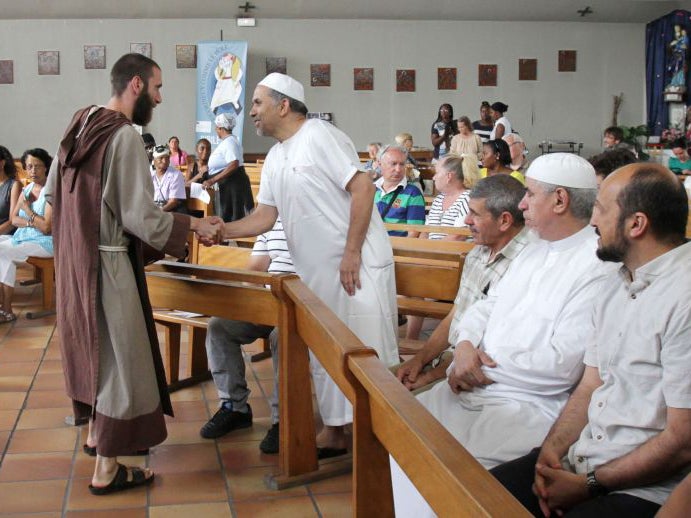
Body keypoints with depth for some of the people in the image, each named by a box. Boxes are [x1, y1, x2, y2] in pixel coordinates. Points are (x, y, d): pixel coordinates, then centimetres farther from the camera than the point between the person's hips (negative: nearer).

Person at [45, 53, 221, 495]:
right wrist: (195, 225, -10)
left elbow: (53, 192, 15)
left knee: (94, 345, 23)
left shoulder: (81, 125, 7)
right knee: (121, 355, 1)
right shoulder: (125, 136, -19)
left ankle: (96, 430, 40)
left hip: (76, 259, 9)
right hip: (109, 263, -9)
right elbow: (141, 218, -21)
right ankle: (107, 469, 9)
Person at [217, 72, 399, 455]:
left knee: (368, 351, -4)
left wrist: (352, 253, -21)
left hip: (357, 266, -9)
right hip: (316, 272, 9)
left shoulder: (319, 136, -12)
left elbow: (363, 188, -18)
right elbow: (264, 216, 12)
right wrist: (223, 230, -6)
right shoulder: (275, 159, 14)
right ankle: (334, 432, 26)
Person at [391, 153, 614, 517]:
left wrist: (487, 367, -12)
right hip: (474, 387, 8)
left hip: (529, 405, -8)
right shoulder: (534, 251, 15)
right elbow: (487, 306, 17)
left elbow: (563, 364, -20)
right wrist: (465, 345, -5)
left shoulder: (598, 269, -14)